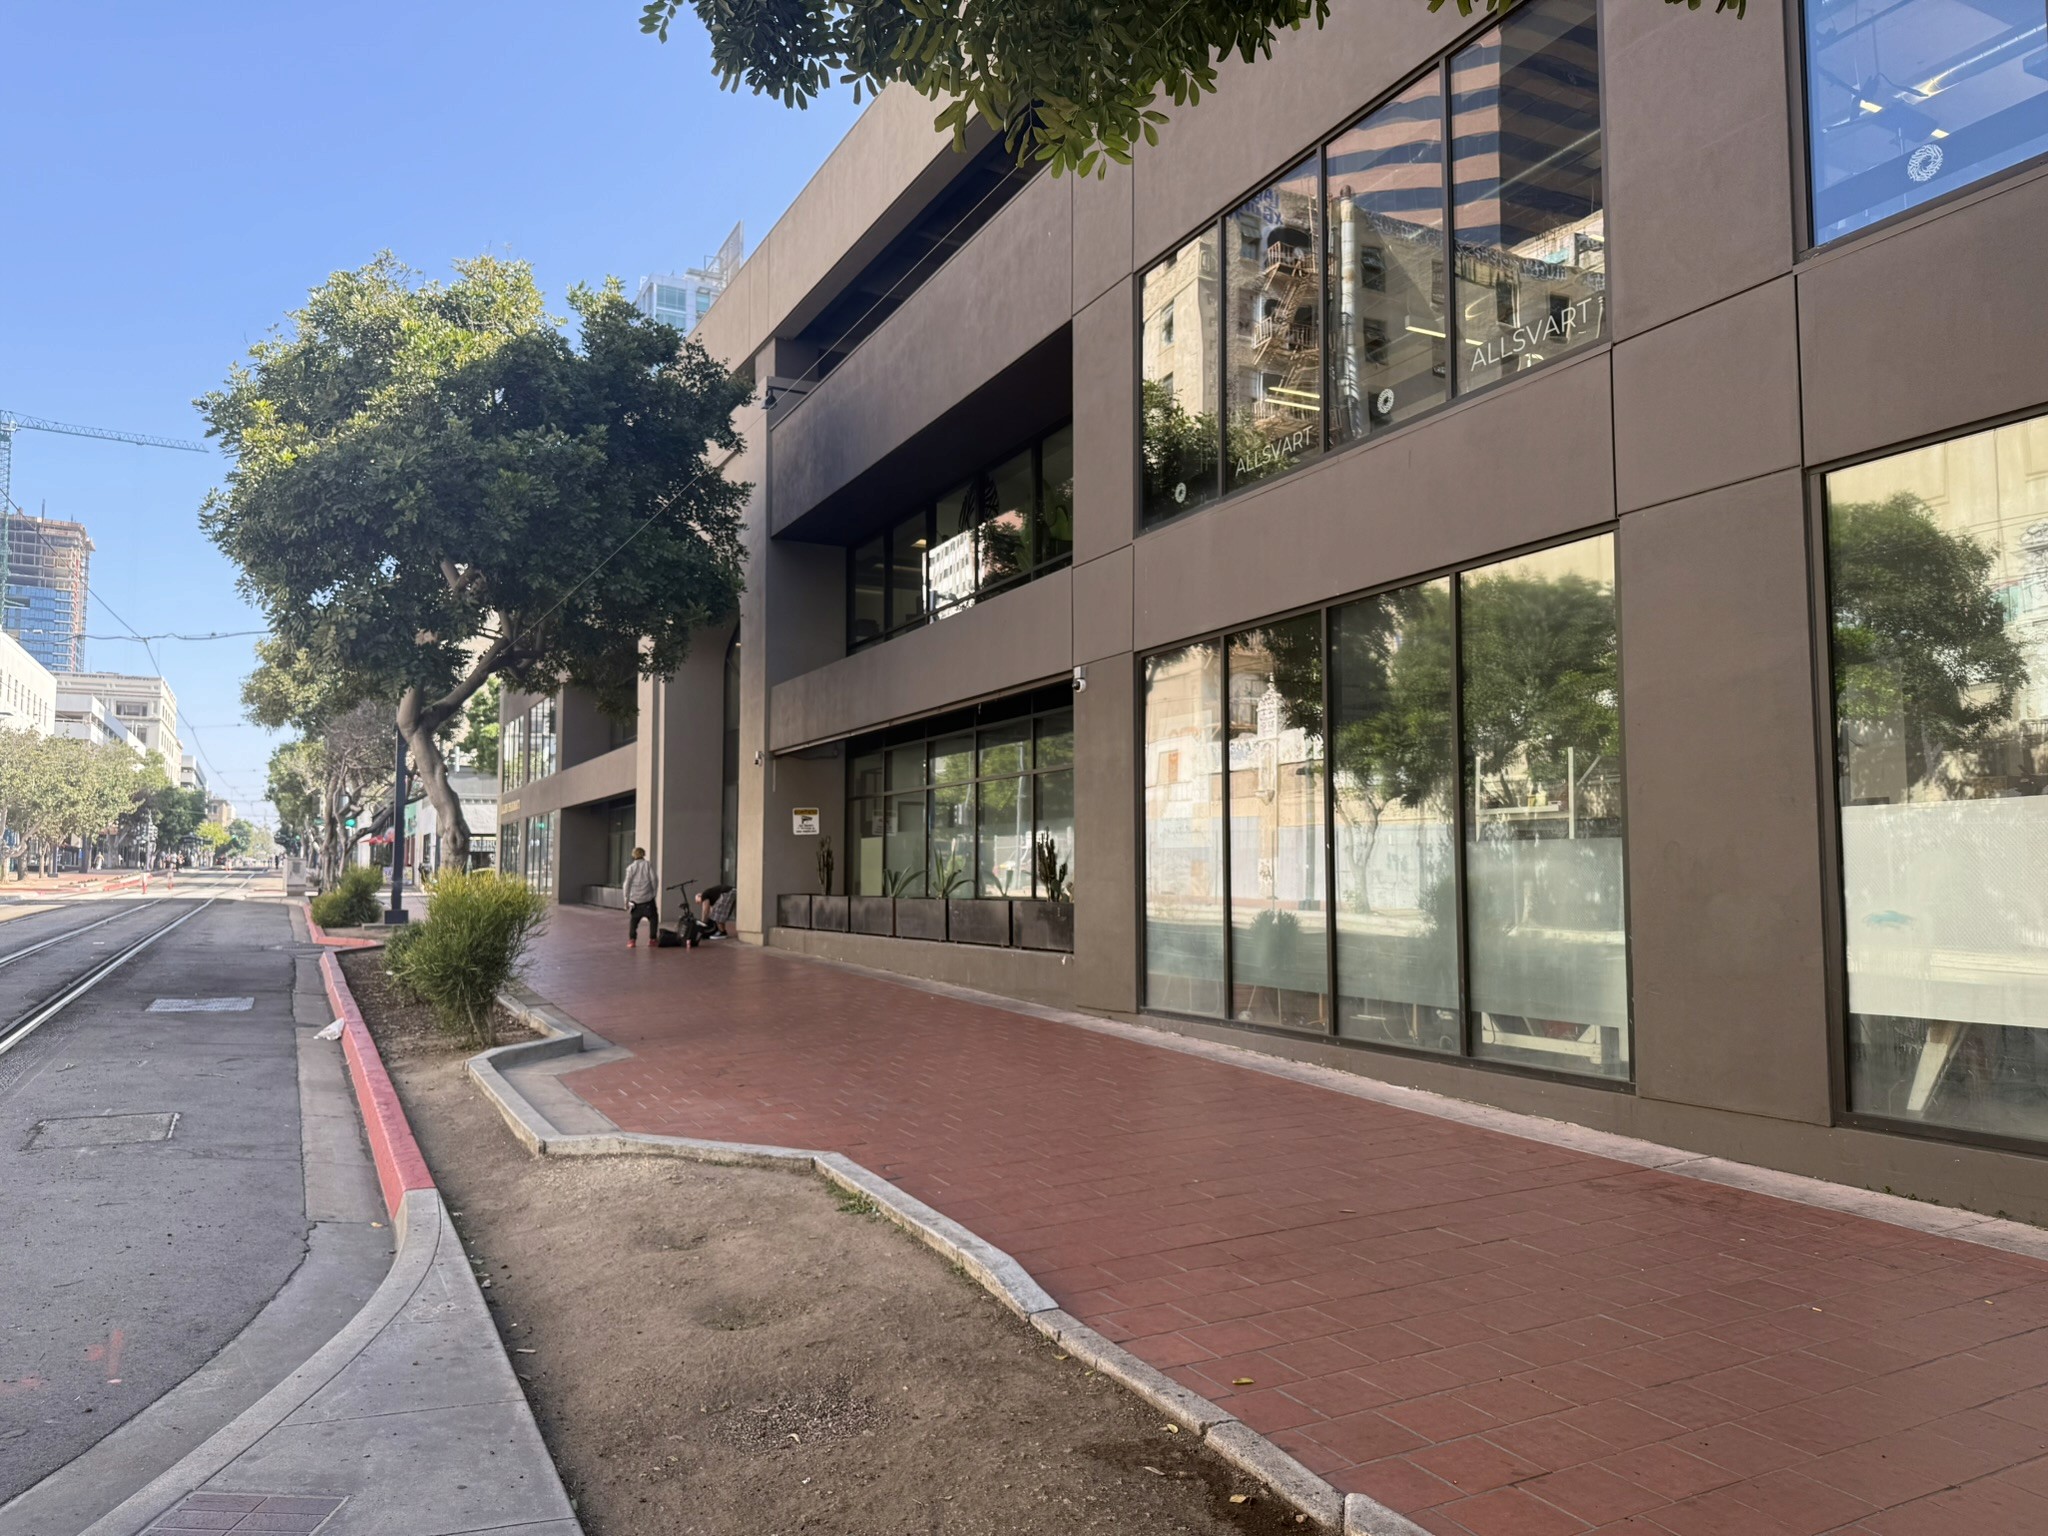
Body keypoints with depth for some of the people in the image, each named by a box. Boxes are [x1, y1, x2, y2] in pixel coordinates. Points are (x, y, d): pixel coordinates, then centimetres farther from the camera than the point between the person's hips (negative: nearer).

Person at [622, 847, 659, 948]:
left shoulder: (630, 867, 4)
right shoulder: (648, 865, 2)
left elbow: (627, 884, 0)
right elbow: (654, 880, -3)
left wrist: (626, 899, 5)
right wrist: (654, 894, 8)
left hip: (635, 899, 1)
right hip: (648, 899, -1)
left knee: (633, 920, 10)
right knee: (653, 918, 13)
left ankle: (632, 940, -2)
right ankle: (652, 939, 10)